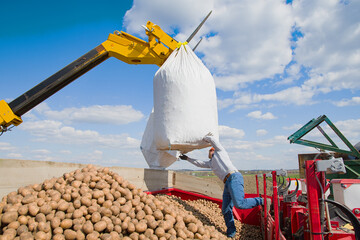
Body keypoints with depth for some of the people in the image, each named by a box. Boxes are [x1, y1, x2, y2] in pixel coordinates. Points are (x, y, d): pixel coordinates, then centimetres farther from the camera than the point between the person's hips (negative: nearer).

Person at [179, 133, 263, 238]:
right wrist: (187, 158, 52)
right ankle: (230, 233, 15)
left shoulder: (220, 151, 16)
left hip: (234, 178, -9)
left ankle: (261, 201, -7)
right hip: (228, 184, 9)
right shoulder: (211, 163, 34)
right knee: (226, 210, 4)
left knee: (239, 204, -25)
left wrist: (204, 138, 28)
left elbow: (212, 139, 8)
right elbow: (199, 163, 45)